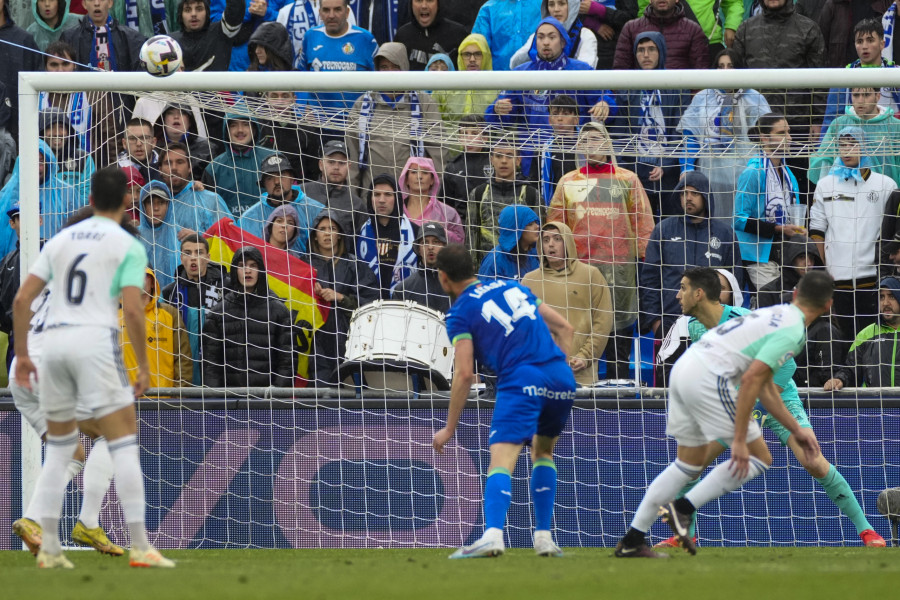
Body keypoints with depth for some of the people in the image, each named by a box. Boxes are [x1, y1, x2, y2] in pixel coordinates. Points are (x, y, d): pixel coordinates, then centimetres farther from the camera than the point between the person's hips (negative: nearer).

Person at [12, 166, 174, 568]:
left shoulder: (60, 241, 16)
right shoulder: (127, 246, 1)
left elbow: (22, 299, 11)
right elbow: (132, 309, -10)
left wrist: (22, 354, 17)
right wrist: (143, 365, -2)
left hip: (53, 340, 5)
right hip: (96, 339, -5)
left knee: (58, 448, 16)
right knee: (124, 443, -3)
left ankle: (49, 548, 13)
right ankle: (139, 546, -10)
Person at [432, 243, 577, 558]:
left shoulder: (460, 313, 5)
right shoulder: (514, 287, 23)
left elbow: (465, 374, -3)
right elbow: (564, 327, 22)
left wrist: (449, 428, 4)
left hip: (521, 380, -6)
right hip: (561, 377, 6)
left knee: (502, 460, -15)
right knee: (543, 451, 25)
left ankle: (493, 533, -36)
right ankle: (544, 538, 19)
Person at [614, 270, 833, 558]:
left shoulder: (776, 315, 22)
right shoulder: (792, 331, -8)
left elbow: (765, 386, 29)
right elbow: (751, 379, -18)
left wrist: (796, 430, 33)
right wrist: (739, 440, -18)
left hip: (684, 366, 9)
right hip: (709, 379, -9)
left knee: (689, 464, 20)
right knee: (758, 458, 0)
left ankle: (631, 541, 19)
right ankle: (683, 509, -6)